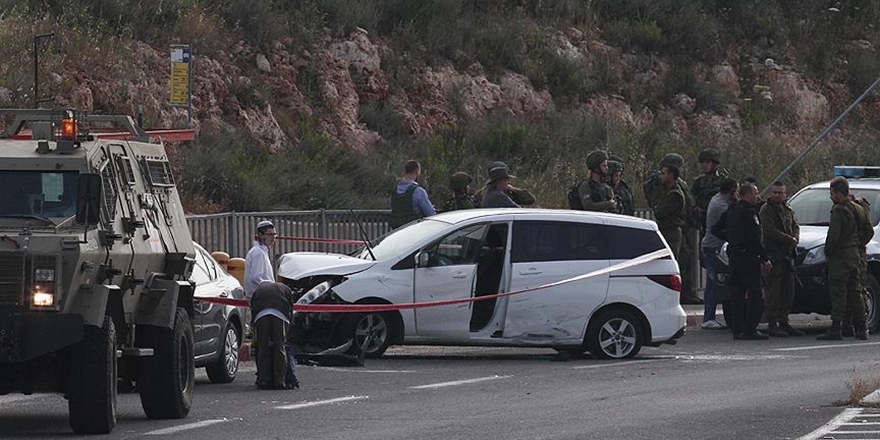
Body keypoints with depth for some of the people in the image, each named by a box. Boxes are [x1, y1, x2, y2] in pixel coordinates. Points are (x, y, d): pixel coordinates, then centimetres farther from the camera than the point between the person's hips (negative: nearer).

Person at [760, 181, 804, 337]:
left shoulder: (788, 210, 18)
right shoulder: (766, 210, -5)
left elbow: (795, 226, 19)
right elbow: (770, 231, -14)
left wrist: (794, 239, -3)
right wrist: (790, 240, -10)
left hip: (788, 254, 7)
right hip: (773, 254, -7)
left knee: (788, 291, 7)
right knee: (773, 291, -8)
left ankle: (784, 323, 13)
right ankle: (772, 325, -7)